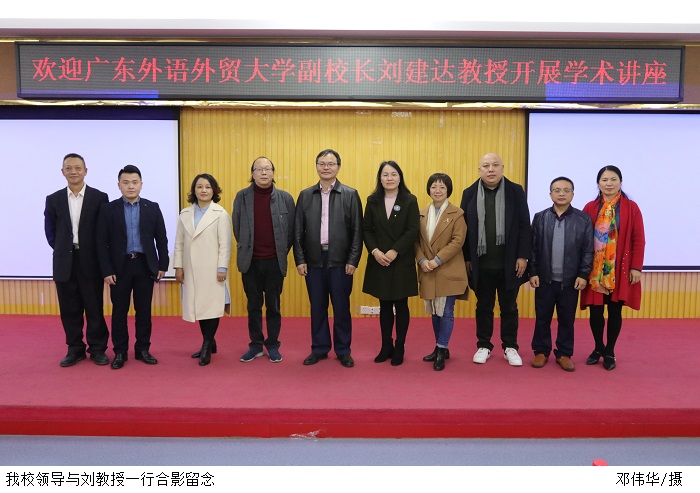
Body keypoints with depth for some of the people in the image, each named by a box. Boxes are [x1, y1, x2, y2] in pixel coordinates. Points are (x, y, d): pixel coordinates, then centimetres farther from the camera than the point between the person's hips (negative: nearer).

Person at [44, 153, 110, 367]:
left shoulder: (99, 197, -2)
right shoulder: (53, 199, 6)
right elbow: (50, 231, 13)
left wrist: (95, 252, 0)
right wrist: (63, 250, 8)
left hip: (91, 261, -2)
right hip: (64, 263, 3)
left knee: (94, 308, 4)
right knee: (69, 309, 9)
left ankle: (97, 349, 16)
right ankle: (75, 349, 21)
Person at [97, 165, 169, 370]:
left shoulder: (152, 208, 4)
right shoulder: (108, 209, 0)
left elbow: (161, 239, 5)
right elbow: (102, 243, -2)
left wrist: (162, 265, 1)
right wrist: (106, 271, -8)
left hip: (145, 265, 1)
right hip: (120, 266, -1)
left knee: (144, 310, 7)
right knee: (119, 311, 6)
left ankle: (142, 349, 20)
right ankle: (120, 351, 18)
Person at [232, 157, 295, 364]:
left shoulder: (285, 198, -3)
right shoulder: (242, 197, -1)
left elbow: (291, 229, 3)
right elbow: (237, 228, 7)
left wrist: (282, 252, 4)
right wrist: (245, 250, 10)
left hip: (274, 261, -1)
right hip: (250, 261, 1)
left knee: (273, 306, 10)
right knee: (253, 306, 11)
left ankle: (273, 345, 22)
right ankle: (255, 345, 23)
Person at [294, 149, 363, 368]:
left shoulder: (350, 195, 0)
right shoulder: (305, 195, 6)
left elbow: (357, 231, -2)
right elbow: (298, 231, 5)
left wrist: (353, 260, -7)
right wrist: (300, 260, 0)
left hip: (340, 261, -2)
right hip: (314, 261, 2)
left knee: (341, 308, 6)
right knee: (317, 307, 10)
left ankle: (343, 351, 20)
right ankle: (319, 349, 23)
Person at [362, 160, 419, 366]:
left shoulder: (410, 200, -2)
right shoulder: (373, 201, 5)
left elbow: (413, 231, -8)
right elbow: (366, 229, 3)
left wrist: (394, 252, -16)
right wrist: (375, 251, -12)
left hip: (402, 262, -2)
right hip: (379, 262, 2)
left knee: (401, 305, 6)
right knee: (384, 306, 10)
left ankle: (399, 348, 17)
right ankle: (386, 346, 22)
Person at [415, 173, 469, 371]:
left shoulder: (457, 214, -5)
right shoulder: (422, 214, 10)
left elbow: (457, 241, -13)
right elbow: (417, 241, 8)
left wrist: (437, 260, -19)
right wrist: (422, 260, -9)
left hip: (448, 271, -5)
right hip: (428, 272, 5)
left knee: (446, 312, -1)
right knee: (435, 312, 13)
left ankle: (441, 351, 9)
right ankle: (440, 348, 26)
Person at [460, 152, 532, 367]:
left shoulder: (516, 191, 0)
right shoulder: (470, 194, 2)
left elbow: (524, 227, -1)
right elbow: (464, 228, 2)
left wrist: (522, 256, -6)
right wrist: (467, 258, -1)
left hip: (509, 263, 0)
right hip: (481, 263, 1)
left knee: (509, 307, 11)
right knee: (483, 307, 12)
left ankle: (510, 347, 24)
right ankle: (484, 346, 25)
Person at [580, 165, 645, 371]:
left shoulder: (631, 207, -1)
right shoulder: (590, 208, 1)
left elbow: (639, 240, -2)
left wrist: (636, 267, -7)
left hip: (620, 269, -1)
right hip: (595, 269, 1)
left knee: (615, 311, 7)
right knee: (595, 310, 6)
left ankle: (610, 352, 23)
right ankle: (598, 348, 27)